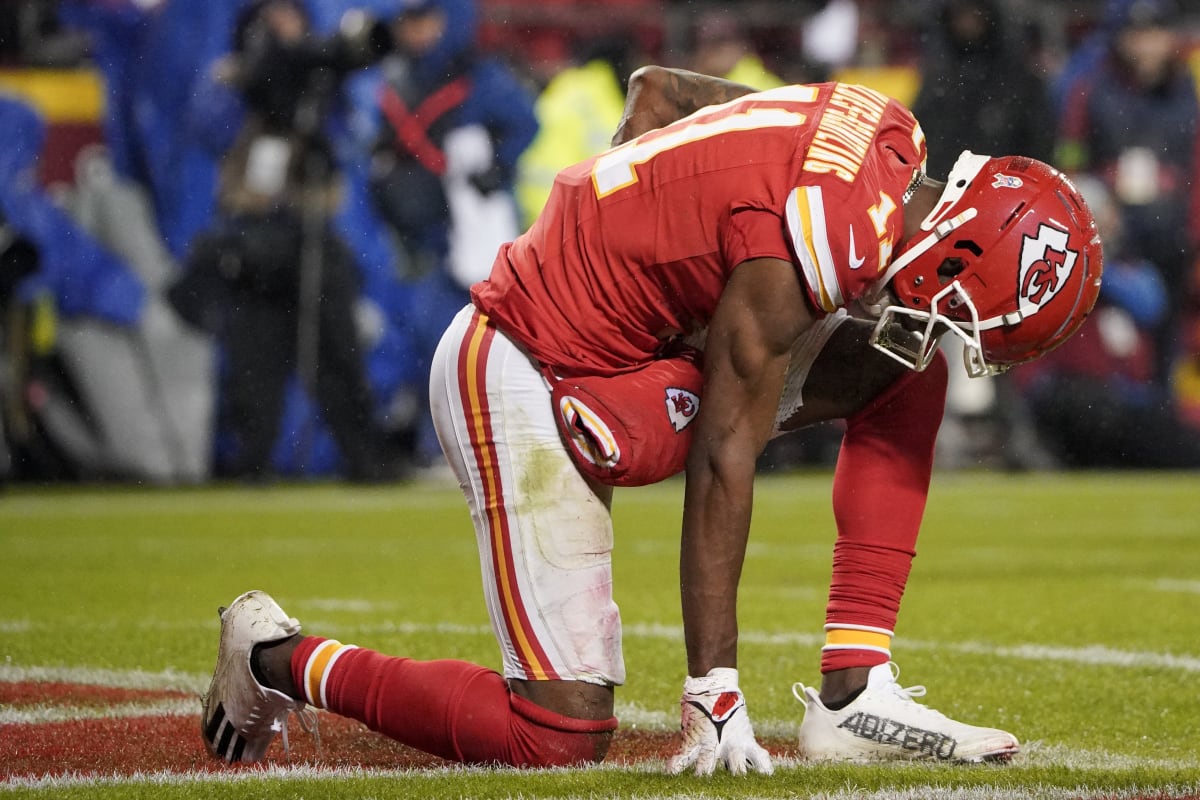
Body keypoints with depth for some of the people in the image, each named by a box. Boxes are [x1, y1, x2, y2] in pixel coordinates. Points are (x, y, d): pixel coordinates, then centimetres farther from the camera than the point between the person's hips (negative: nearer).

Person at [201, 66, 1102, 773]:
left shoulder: (883, 128, 0)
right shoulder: (807, 250, -27)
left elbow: (656, 87, 13)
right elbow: (722, 467, -25)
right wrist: (715, 693, -23)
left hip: (627, 346, 10)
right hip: (526, 380, -10)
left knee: (905, 375, 3)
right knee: (563, 739, -13)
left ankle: (853, 693, 2)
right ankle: (285, 658, 6)